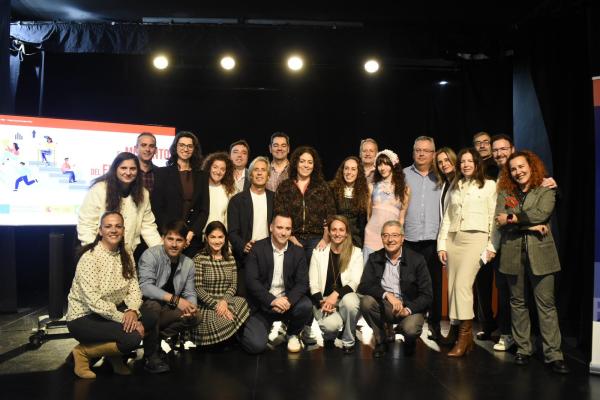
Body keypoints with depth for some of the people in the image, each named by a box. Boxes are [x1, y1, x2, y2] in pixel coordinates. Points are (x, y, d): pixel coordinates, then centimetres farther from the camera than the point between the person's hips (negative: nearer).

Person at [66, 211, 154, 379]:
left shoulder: (125, 255, 3)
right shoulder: (89, 258, -19)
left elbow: (134, 289, -2)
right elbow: (93, 301, -25)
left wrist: (132, 311, -22)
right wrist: (123, 318, -25)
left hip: (113, 312, 7)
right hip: (83, 317, -7)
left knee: (151, 320, -14)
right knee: (132, 338, -26)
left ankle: (115, 355, 9)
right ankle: (83, 352, -2)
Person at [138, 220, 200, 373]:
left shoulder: (188, 263, 2)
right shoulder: (151, 255, -16)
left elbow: (189, 293, 4)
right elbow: (145, 286, -28)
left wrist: (191, 307, -20)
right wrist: (175, 299, -33)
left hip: (167, 310, 5)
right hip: (145, 305, -5)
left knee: (194, 317, -16)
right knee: (153, 305, -36)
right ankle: (151, 356, -21)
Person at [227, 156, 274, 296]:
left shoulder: (275, 199, 11)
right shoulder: (237, 200, 3)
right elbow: (232, 232, -2)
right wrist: (244, 246, -18)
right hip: (245, 258, -2)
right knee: (244, 298, -3)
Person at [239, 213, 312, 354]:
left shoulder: (298, 252, 2)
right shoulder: (258, 249, -7)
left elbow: (302, 283, -5)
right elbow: (251, 280, -13)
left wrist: (289, 300, -24)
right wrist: (272, 301, -25)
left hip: (287, 300, 3)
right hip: (262, 305, -2)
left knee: (306, 305, -29)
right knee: (255, 345, -20)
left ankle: (292, 334, 5)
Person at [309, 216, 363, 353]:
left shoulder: (356, 252, 2)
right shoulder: (318, 252, 4)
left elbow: (355, 282, -9)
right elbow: (313, 284, 1)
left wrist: (336, 294, -25)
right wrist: (322, 302, -17)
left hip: (346, 298, 1)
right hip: (323, 301, -1)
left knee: (350, 300, -36)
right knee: (331, 324, -33)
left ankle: (348, 342, -10)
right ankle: (329, 337, 8)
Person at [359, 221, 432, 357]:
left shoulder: (417, 259, -6)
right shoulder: (374, 258, 1)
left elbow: (426, 295, -8)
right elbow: (363, 286, -9)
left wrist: (408, 310, -25)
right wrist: (387, 295, -25)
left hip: (410, 307, -2)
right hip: (385, 307, 2)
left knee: (410, 329, -32)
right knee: (366, 301, -26)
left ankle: (409, 341, 9)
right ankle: (380, 341, -2)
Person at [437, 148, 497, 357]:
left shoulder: (489, 185, 5)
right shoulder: (455, 187, 19)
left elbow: (493, 216, 1)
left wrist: (491, 245, -5)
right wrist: (442, 244, 8)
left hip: (475, 238, -5)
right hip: (453, 239, 5)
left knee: (462, 285, -18)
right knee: (453, 287, 1)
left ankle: (464, 336, -10)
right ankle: (466, 336, 9)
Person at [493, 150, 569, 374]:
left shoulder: (545, 190, 5)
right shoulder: (505, 193, 10)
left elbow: (542, 214, -12)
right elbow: (500, 221, -4)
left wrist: (513, 218, -9)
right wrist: (530, 226, -12)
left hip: (540, 253, -2)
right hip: (513, 254, 2)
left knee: (546, 304, -2)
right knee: (518, 302, 8)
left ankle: (553, 354, 1)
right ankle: (523, 349, 18)